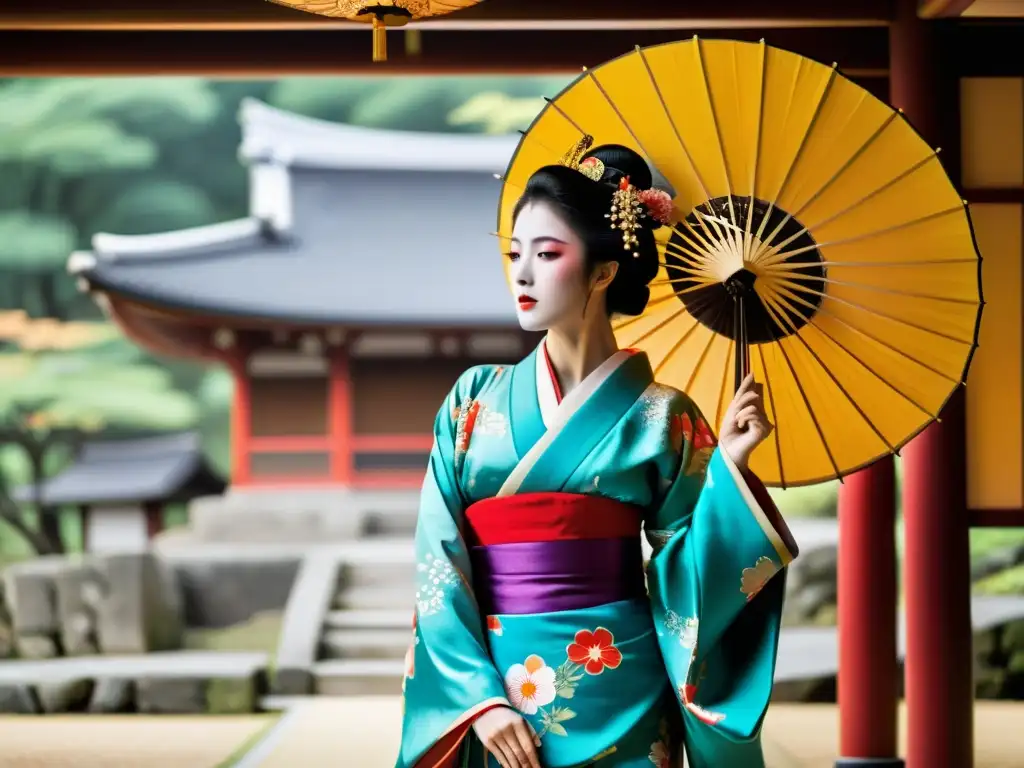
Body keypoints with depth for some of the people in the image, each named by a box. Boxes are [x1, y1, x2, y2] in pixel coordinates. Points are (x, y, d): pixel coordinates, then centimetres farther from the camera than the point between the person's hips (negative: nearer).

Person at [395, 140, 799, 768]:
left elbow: (683, 577, -2)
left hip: (614, 698, -2)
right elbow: (439, 563, 0)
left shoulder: (659, 416, 0)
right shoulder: (476, 399, 5)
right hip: (489, 689, 2)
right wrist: (480, 697, -10)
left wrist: (727, 467, -13)